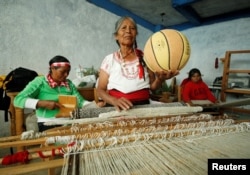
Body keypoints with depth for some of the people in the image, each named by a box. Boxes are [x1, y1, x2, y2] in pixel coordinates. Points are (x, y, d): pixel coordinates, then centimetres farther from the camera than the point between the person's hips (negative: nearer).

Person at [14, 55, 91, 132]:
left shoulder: (69, 83, 11)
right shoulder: (40, 82, -4)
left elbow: (80, 101, 9)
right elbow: (18, 100, -12)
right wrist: (44, 103, -24)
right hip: (47, 123, -4)